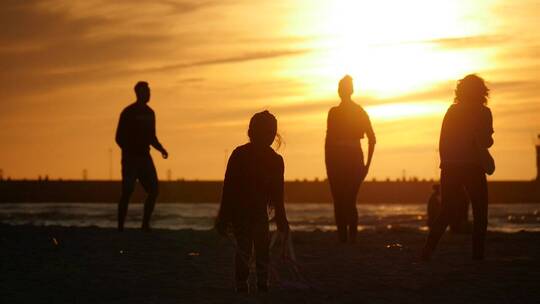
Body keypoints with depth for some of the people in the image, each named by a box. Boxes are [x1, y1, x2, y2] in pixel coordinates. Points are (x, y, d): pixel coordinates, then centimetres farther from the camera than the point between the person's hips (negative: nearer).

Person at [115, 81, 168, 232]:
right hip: (131, 158, -6)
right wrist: (129, 151, -21)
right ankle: (120, 226, -3)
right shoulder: (128, 112, -7)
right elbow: (120, 137, -8)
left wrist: (161, 149, 6)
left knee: (153, 189, -1)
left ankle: (145, 224, 8)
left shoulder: (149, 113, 13)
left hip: (144, 157, 6)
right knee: (127, 191, -9)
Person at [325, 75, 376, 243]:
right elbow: (372, 139, 5)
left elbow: (329, 140, -12)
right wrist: (367, 163, 9)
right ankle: (352, 238, 4)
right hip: (355, 158, 5)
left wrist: (328, 165, -6)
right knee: (351, 202, 11)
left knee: (339, 203, 2)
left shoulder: (334, 112, -9)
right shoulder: (360, 111, 7)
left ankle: (343, 239, -2)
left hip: (338, 159, -4)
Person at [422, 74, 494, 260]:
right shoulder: (482, 113, -3)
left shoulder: (451, 111, 10)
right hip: (472, 167, -4)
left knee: (448, 211, 10)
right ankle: (478, 254, -1)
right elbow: (486, 142, -8)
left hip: (450, 168, 4)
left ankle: (428, 250, -5)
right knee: (480, 212, 7)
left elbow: (442, 142, 10)